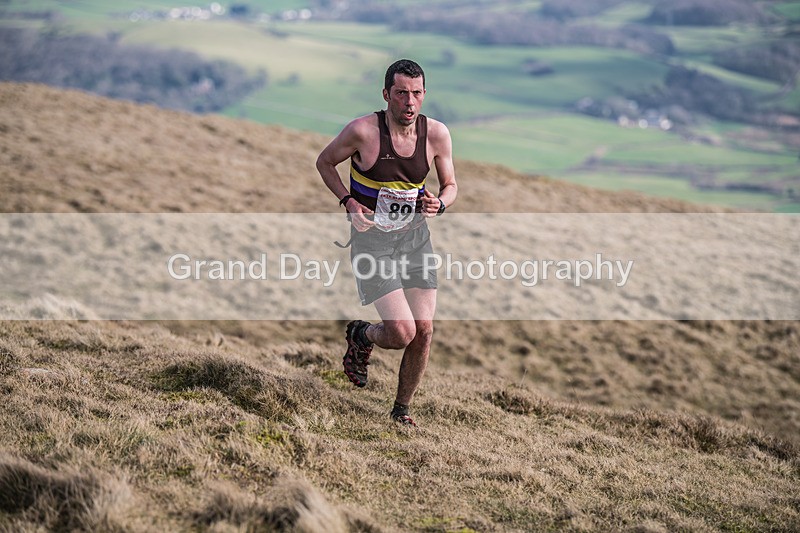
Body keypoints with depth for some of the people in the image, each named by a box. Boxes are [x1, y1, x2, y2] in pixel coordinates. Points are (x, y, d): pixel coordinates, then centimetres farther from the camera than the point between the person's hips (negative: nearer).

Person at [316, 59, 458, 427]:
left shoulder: (437, 134, -7)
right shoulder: (363, 131, -18)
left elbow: (450, 185, 7)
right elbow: (324, 162, 0)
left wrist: (439, 203, -16)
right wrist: (348, 202, -15)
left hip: (415, 235, 4)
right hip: (372, 240, -4)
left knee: (424, 331, -1)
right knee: (402, 333, -14)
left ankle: (402, 410, 21)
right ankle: (361, 336, 22)